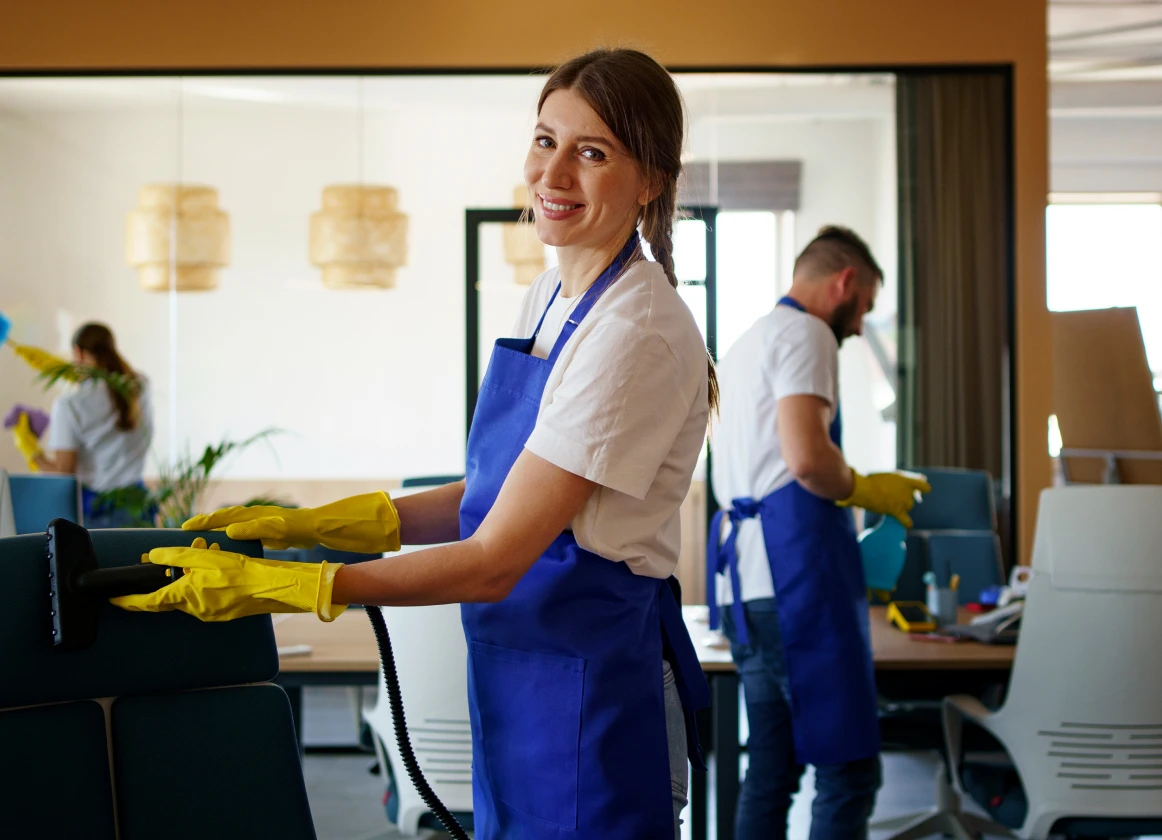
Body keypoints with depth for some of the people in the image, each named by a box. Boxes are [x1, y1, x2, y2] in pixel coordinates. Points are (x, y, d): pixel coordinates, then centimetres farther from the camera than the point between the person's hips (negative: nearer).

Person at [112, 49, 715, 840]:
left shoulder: (639, 333, -21)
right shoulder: (551, 294, 7)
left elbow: (492, 562, -21)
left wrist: (268, 584, -18)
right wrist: (307, 526, 3)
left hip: (594, 687, -8)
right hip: (522, 681, 8)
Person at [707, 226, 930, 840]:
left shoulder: (742, 347, 25)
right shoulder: (805, 334, -5)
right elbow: (806, 457, -20)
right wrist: (864, 489, -2)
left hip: (744, 582, 10)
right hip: (796, 577, -10)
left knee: (770, 771, 12)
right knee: (849, 772, -8)